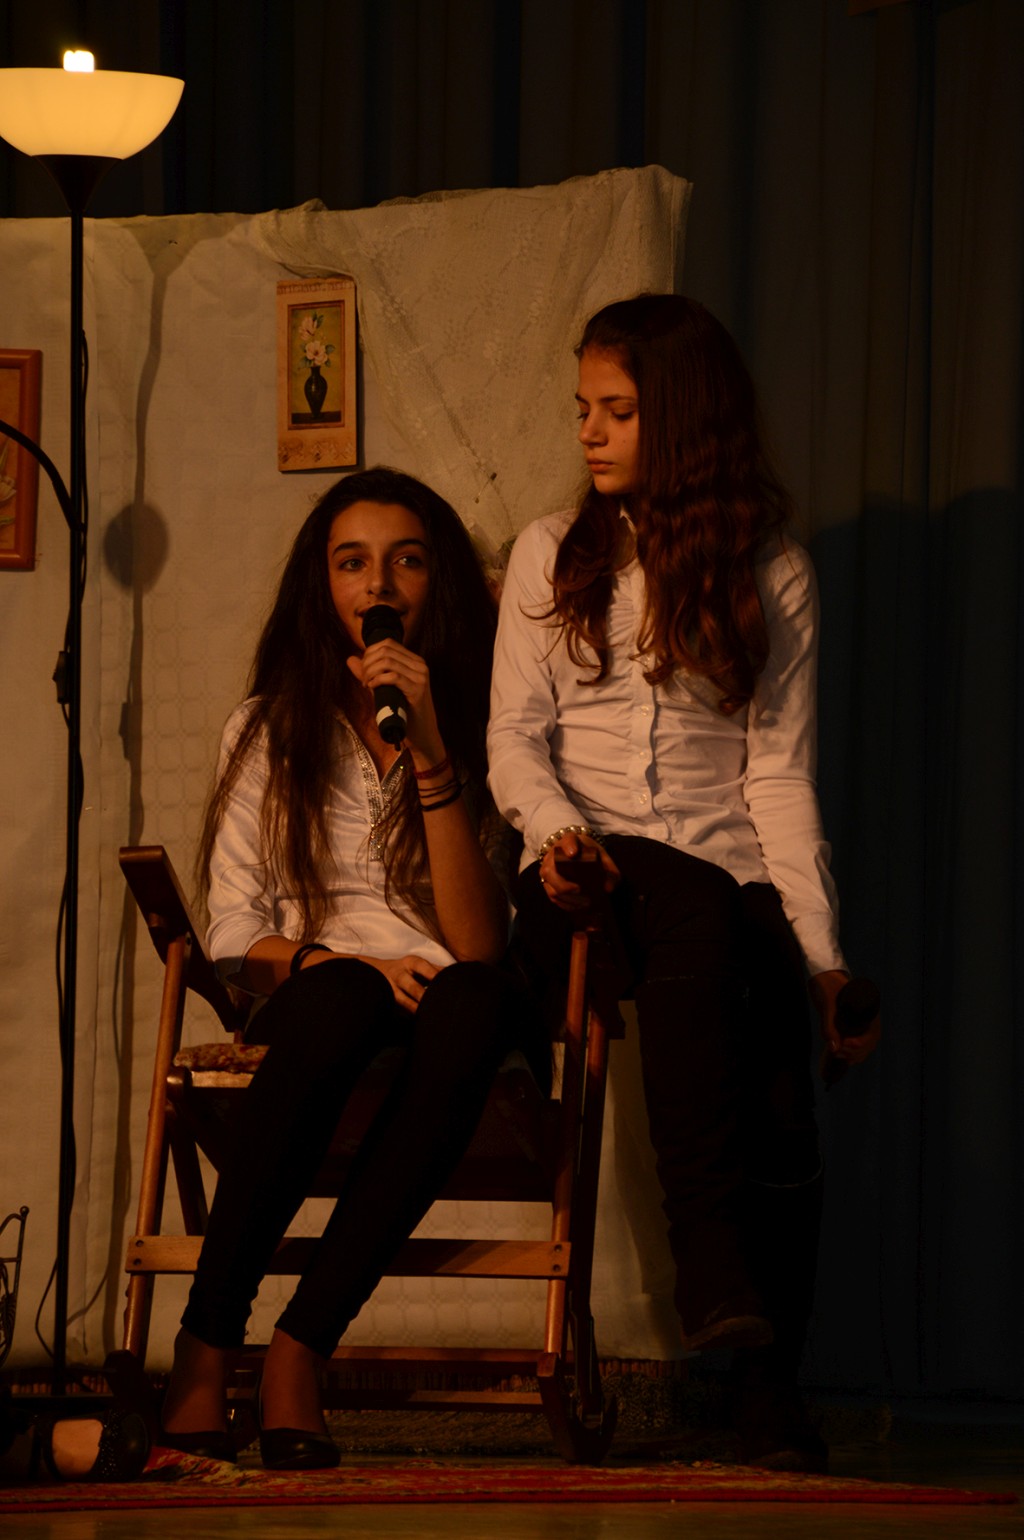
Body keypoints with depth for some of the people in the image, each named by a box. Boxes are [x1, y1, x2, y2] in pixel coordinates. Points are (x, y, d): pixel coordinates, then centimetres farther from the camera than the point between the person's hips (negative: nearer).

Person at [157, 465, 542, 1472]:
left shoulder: (486, 728, 4)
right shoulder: (267, 736, 10)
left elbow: (478, 948, -10)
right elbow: (236, 938, 7)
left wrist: (429, 753, -17)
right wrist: (325, 959, -14)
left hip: (441, 1010, 0)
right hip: (308, 1000, 0)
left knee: (475, 1007, -38)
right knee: (340, 996, -38)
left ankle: (301, 1351, -39)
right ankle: (205, 1347, -40)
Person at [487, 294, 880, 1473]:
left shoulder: (771, 573, 12)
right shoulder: (551, 554, 15)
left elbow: (779, 773, 6)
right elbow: (514, 738, 8)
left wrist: (821, 953, -4)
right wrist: (556, 826, -14)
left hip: (728, 878, 1)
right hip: (586, 878, -1)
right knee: (694, 912, -36)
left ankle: (766, 1380, -23)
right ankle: (723, 1290, -47)